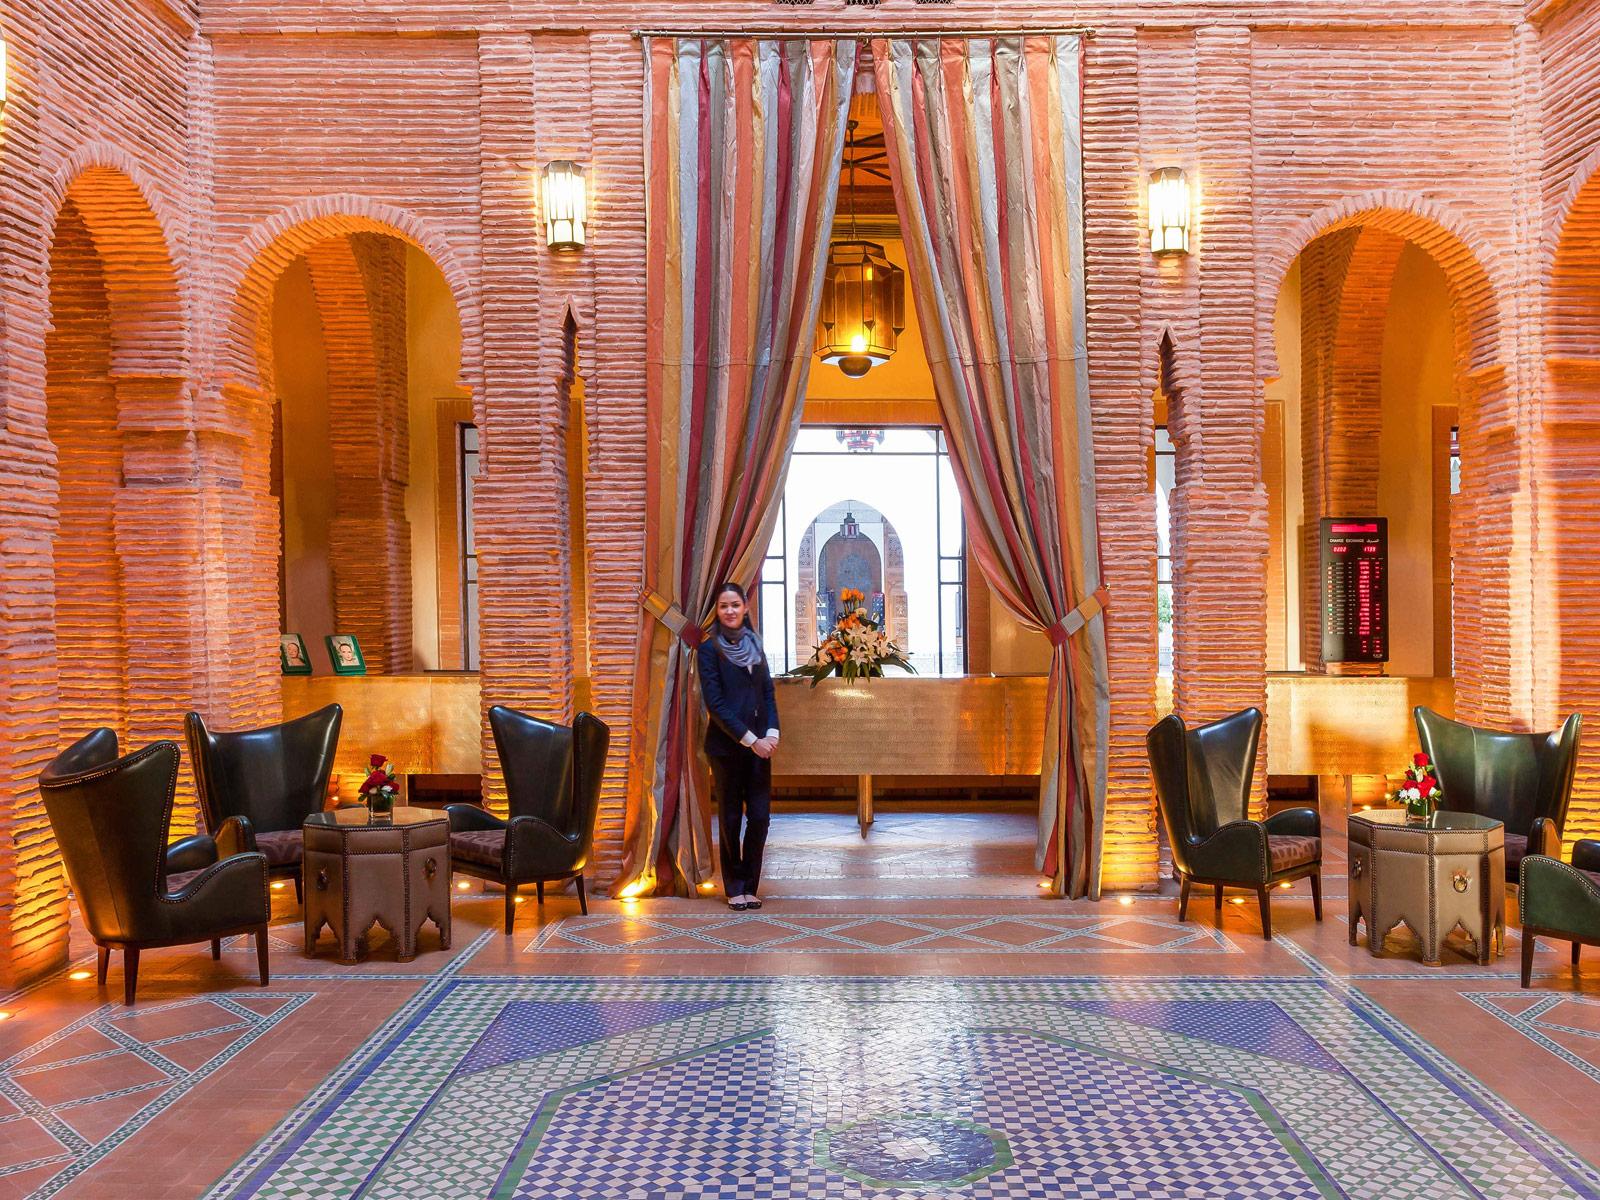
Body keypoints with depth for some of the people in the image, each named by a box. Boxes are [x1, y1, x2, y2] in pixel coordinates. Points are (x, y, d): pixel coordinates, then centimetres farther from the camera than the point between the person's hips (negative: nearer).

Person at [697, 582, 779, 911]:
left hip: (759, 744, 4)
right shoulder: (710, 649, -4)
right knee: (731, 818, 4)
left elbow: (768, 693, 11)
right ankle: (734, 888, 15)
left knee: (760, 817, 1)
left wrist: (771, 734, -5)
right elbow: (715, 703, -10)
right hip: (726, 745, -4)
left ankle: (749, 886, 14)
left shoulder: (755, 645, 12)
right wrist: (750, 739, -14)